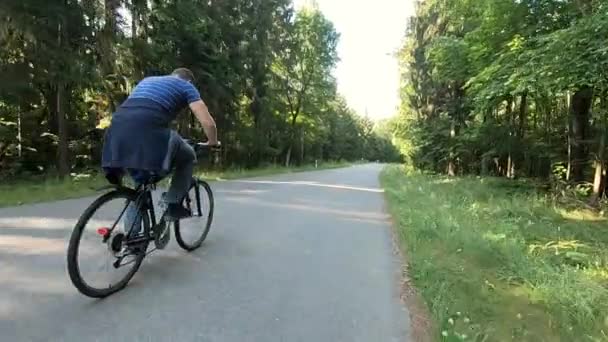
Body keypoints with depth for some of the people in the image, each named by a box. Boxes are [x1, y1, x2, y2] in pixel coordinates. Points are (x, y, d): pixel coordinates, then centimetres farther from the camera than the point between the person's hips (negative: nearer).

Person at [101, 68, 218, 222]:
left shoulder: (147, 80, 37)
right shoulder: (186, 85, 19)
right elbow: (208, 122, 8)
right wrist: (212, 143, 28)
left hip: (117, 132, 6)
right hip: (147, 131, -6)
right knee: (188, 157, 18)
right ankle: (173, 206, 13)